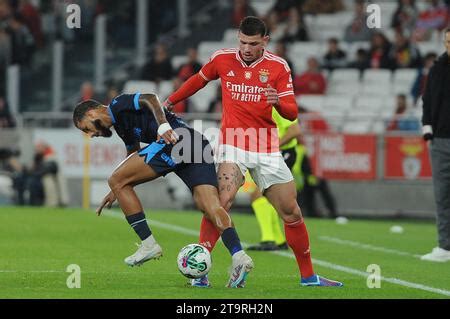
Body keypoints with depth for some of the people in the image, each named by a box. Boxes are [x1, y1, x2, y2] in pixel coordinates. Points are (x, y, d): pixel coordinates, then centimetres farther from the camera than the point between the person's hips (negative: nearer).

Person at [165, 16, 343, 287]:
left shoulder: (278, 67, -1)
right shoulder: (222, 59, 2)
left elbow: (292, 113, -3)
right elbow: (199, 80, 22)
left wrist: (278, 102, -25)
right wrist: (169, 101, 28)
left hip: (267, 149, 1)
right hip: (233, 143, -1)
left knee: (291, 212, 4)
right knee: (222, 201, -24)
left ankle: (308, 276, 18)